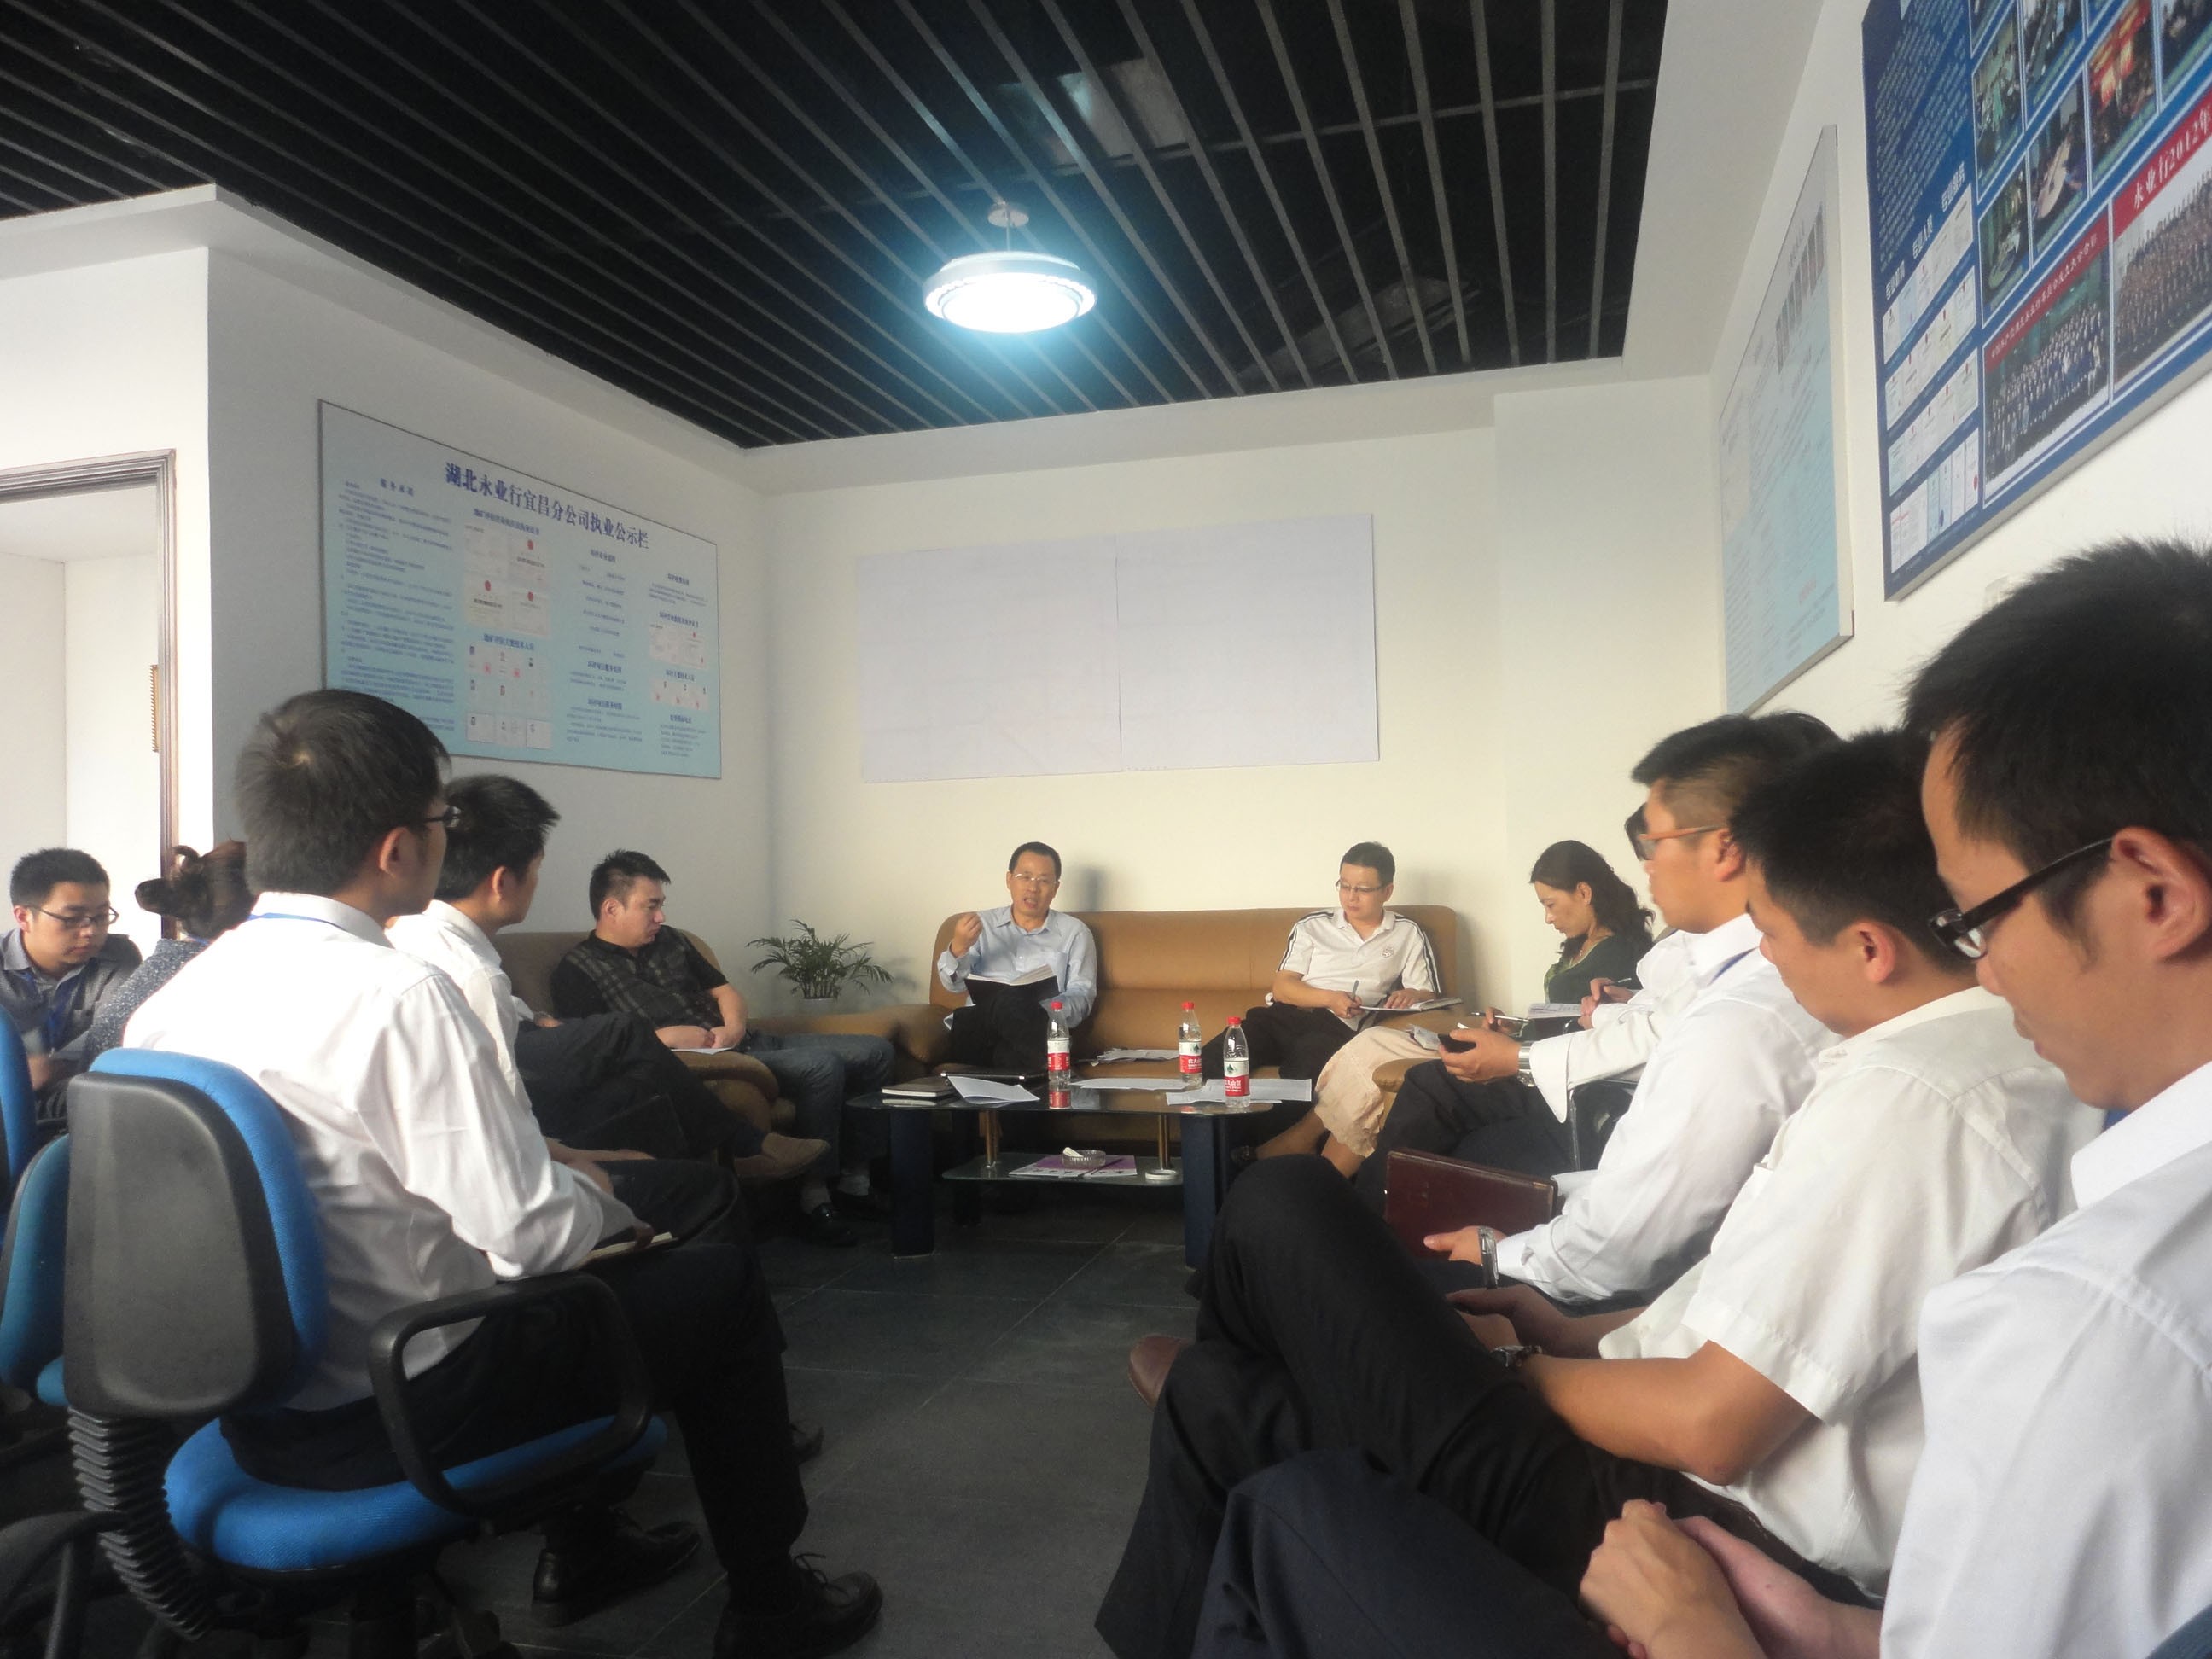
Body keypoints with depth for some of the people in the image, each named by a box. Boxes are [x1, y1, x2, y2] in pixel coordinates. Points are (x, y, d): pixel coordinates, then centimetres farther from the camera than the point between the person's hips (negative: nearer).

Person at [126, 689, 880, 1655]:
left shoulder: (172, 1000, -2)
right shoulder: (398, 997, -26)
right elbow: (530, 1231, -25)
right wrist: (602, 1201, -3)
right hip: (392, 1414, -8)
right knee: (724, 1280, 6)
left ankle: (589, 1548, 42)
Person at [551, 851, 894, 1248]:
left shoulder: (669, 940, 18)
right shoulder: (577, 969, -3)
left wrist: (734, 1026, -2)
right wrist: (662, 1036, -18)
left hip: (747, 1041, 9)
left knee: (875, 1051, 2)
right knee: (822, 1066, -30)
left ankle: (856, 1182, 8)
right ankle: (814, 1199, -19)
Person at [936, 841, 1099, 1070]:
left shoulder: (1074, 933, 14)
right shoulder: (982, 924, 19)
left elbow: (1082, 995, 4)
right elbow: (954, 984, 8)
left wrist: (1043, 1013, -18)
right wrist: (958, 948, -15)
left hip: (1037, 1032, -1)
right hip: (975, 1032, 1)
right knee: (1011, 999, -35)